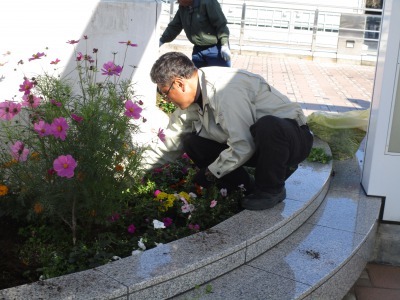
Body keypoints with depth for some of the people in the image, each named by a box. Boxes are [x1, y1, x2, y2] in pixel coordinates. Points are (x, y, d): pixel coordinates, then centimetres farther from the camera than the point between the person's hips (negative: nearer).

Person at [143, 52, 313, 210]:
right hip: (251, 142, 7)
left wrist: (210, 173, -16)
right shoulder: (193, 97, -2)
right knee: (192, 142, -4)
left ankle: (272, 190, -15)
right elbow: (171, 142, 9)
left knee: (267, 126, -41)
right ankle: (245, 188, 2)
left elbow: (243, 148, -30)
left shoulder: (226, 90, -30)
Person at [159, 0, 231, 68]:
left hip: (215, 48, -7)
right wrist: (161, 41, 10)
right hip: (198, 49, 7)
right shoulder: (182, 7, 4)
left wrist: (225, 45, -24)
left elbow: (221, 24, -19)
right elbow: (174, 26, 14)